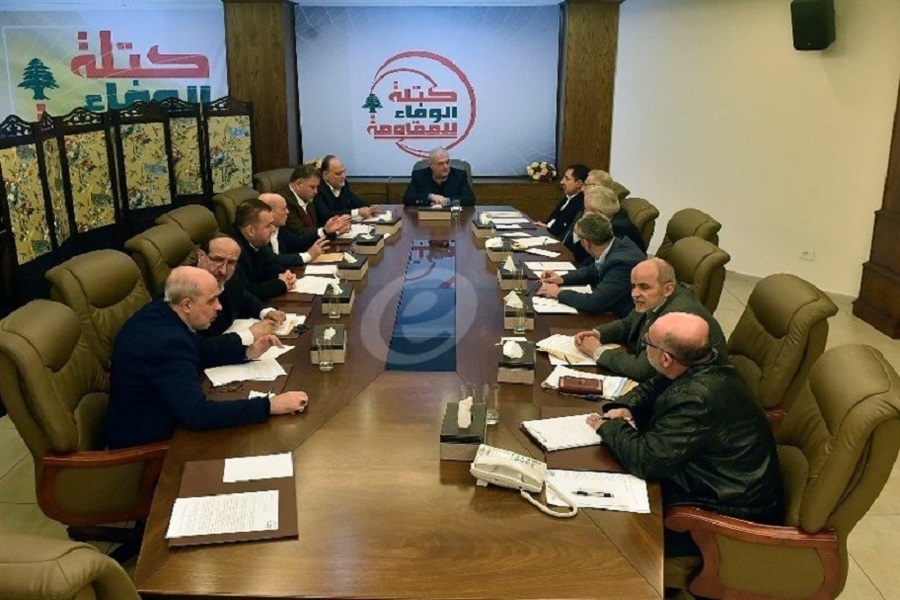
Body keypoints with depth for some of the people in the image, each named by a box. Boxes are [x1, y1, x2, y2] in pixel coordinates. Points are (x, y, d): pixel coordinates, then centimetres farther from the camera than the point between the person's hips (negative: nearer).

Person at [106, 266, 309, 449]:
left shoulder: (160, 313, -4)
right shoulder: (166, 342, -32)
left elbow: (201, 352, 14)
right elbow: (197, 414, -37)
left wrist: (247, 353, 0)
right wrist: (270, 405, -35)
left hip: (149, 423, 8)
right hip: (144, 442, -8)